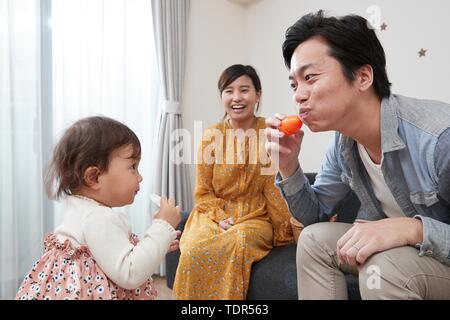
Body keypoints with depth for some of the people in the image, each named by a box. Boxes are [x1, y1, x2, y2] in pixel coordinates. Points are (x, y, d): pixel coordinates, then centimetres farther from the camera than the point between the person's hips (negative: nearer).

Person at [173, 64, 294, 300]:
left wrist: (283, 230, -5)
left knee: (239, 242, -34)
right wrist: (220, 217, -11)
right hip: (214, 214, 2)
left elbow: (274, 187, -2)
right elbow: (203, 191, 4)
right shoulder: (211, 135, 2)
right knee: (194, 250, -28)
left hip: (255, 217, -1)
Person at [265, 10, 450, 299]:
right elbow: (314, 215, 0)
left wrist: (414, 229, -38)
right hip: (391, 250, 6)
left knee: (384, 267, -31)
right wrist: (288, 167, -16)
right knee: (313, 238, -7)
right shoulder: (343, 143, -8)